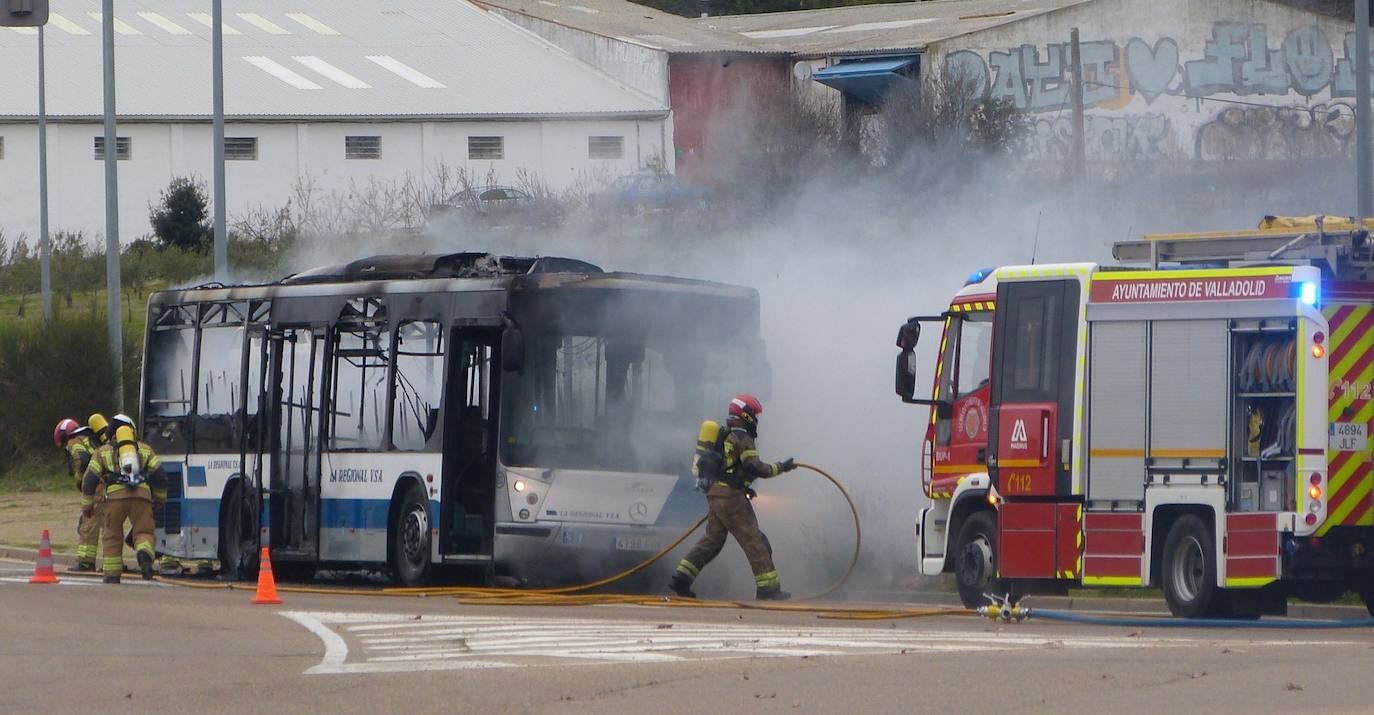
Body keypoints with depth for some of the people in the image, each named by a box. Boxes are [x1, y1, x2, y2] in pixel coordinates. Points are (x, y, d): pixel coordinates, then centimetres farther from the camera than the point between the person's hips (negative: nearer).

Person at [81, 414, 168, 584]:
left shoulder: (103, 451, 21)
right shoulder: (144, 449, 24)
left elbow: (90, 478, 14)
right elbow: (160, 475, 18)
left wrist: (87, 505, 22)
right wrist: (159, 498, 33)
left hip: (115, 495, -1)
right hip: (141, 494, 1)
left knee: (112, 536, 12)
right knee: (144, 532, 6)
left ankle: (112, 575, 11)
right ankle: (145, 554, -26)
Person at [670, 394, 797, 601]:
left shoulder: (724, 435, 18)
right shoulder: (742, 439, -11)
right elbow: (754, 468, -19)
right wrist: (780, 468, -9)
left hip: (714, 495, 9)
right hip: (732, 497, -9)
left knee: (712, 539, 14)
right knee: (754, 542, -3)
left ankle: (681, 579, 8)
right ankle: (768, 588, -3)